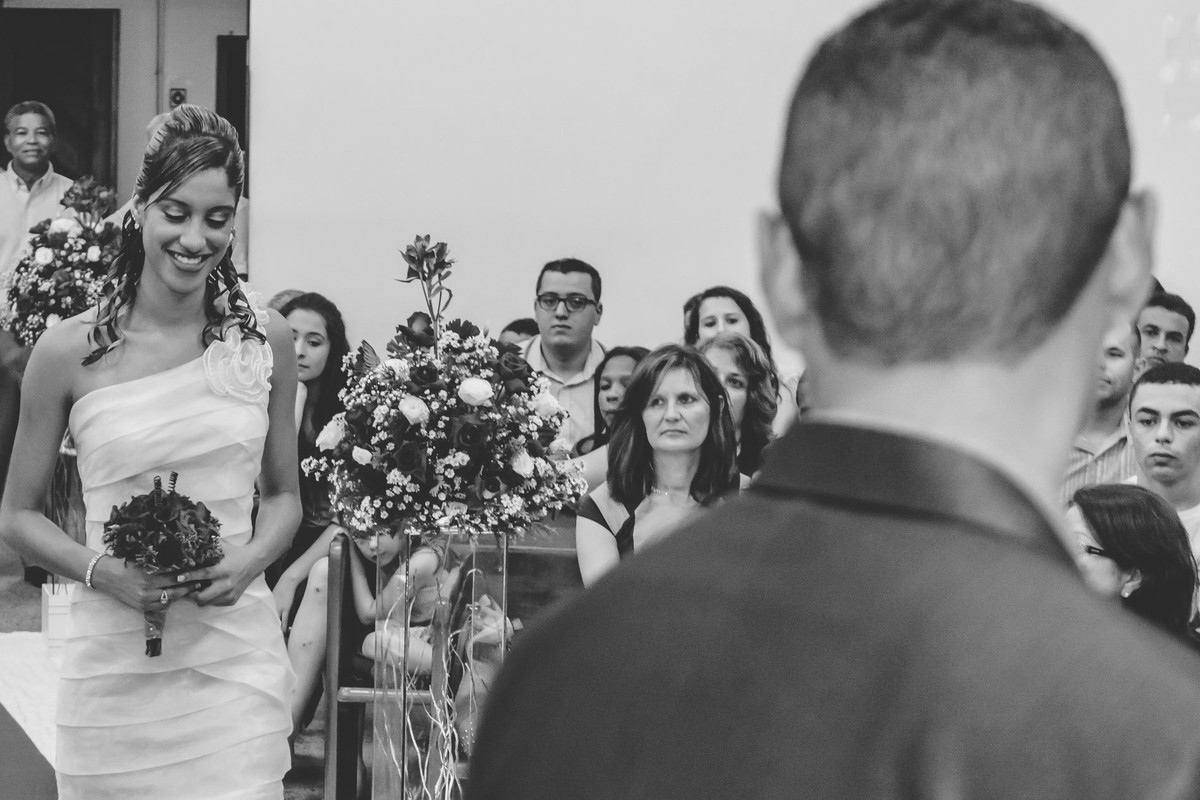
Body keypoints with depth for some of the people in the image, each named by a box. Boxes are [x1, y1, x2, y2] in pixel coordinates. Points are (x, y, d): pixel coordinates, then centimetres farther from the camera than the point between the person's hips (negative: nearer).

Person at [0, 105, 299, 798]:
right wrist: (101, 572, -11)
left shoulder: (266, 339, 4)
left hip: (236, 655, 1)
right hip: (115, 658, -1)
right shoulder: (70, 351, -3)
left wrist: (250, 560, -5)